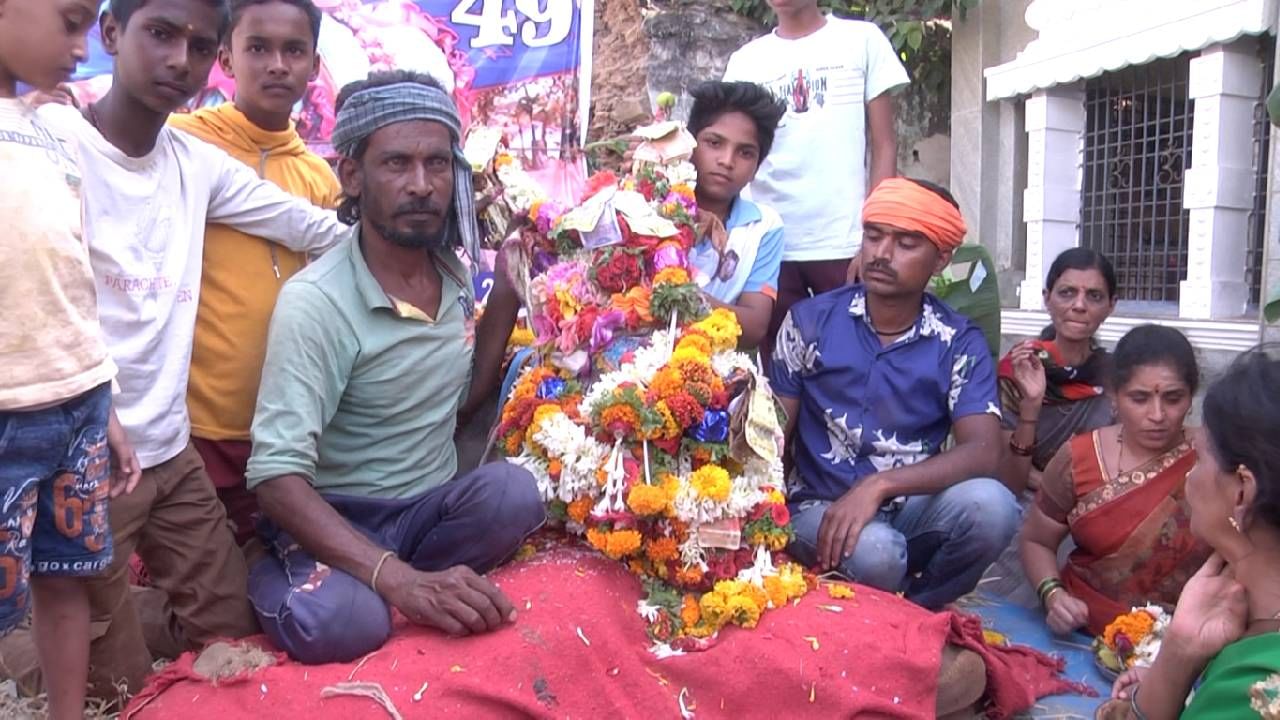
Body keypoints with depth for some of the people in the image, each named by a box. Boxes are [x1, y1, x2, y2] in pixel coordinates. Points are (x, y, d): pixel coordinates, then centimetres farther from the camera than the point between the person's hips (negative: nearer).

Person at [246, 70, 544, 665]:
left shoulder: (458, 274, 1)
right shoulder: (314, 302, -18)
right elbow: (277, 476, -26)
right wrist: (398, 577, -38)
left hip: (431, 507, 5)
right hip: (336, 520, -4)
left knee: (513, 491, -27)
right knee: (339, 623, -36)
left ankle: (369, 592, -8)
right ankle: (278, 584, -1)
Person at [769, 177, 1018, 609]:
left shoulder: (960, 344, -2)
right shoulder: (811, 321, -3)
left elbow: (982, 452, -14)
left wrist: (879, 485, -28)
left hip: (911, 507, 2)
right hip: (819, 506, -2)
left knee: (990, 504, -29)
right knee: (874, 551, -36)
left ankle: (911, 611, -2)